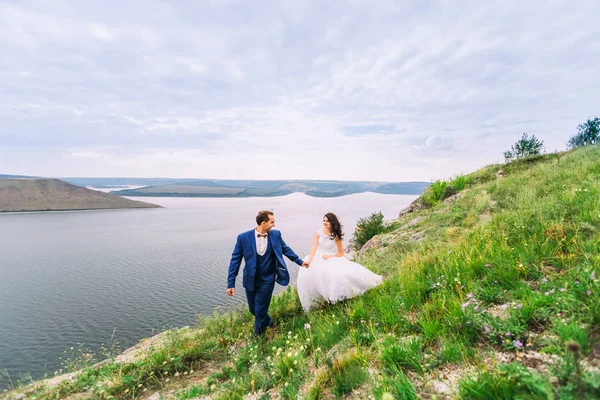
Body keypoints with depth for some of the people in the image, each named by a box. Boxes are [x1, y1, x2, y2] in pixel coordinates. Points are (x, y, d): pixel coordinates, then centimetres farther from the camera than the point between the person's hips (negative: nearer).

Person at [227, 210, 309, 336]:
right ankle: (267, 322, 48)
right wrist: (231, 283, -9)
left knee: (260, 310, 6)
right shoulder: (243, 237, -15)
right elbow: (235, 260, -9)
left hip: (267, 280, 0)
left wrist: (300, 261, 15)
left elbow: (286, 249, 9)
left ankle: (257, 335, 34)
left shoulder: (276, 234, -8)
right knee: (253, 309, 16)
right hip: (251, 281, 1)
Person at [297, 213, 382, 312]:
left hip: (332, 259, -1)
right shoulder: (318, 233, -1)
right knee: (309, 274, -24)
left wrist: (330, 256, -13)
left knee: (338, 274, -28)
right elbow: (314, 248, -7)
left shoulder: (336, 236, -2)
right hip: (318, 258, 1)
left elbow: (341, 253, 1)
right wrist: (309, 260, -22)